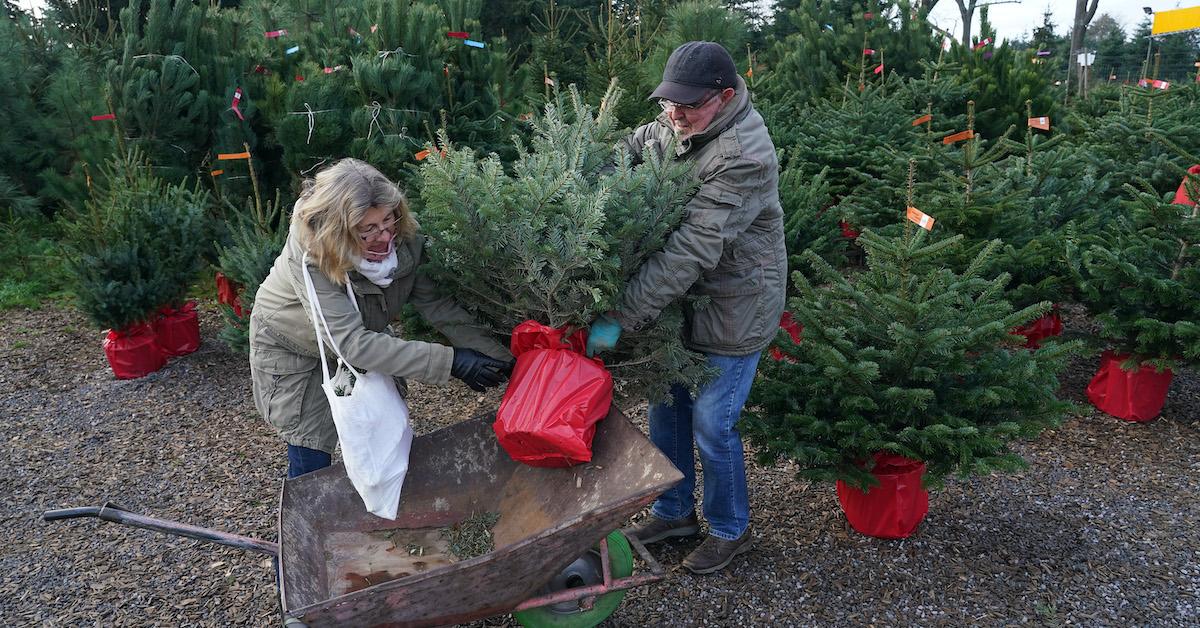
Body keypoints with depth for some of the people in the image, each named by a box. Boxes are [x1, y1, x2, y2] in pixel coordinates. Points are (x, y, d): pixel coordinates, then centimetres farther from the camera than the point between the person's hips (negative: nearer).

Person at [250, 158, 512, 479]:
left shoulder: (402, 239, -26)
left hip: (363, 340, 5)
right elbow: (353, 343, -45)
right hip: (294, 351, -4)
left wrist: (500, 357, -34)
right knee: (311, 460, 0)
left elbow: (437, 303, -23)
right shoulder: (308, 257, -39)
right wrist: (450, 361, -49)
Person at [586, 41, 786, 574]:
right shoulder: (675, 125, -2)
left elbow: (692, 250, -33)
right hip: (682, 297, 8)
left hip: (733, 309, -8)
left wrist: (620, 316, -33)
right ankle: (674, 512, 38)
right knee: (665, 404, 16)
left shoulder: (744, 158, -28)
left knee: (711, 424, 2)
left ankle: (730, 530, 29)